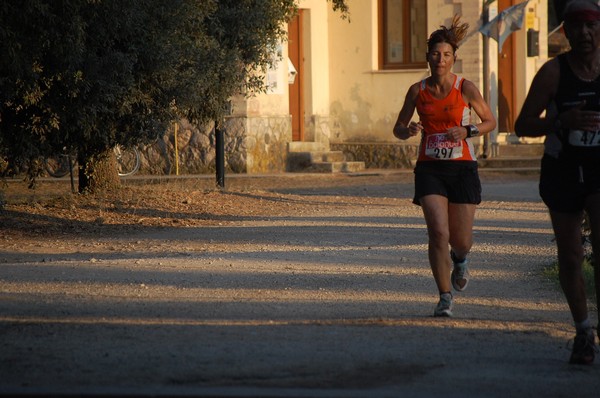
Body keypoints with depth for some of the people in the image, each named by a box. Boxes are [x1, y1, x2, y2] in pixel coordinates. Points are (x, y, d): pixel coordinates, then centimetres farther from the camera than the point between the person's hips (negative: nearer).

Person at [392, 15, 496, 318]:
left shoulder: (466, 89, -4)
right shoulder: (418, 91, 2)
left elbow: (490, 122, 6)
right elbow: (398, 129, 11)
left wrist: (467, 132, -12)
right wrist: (409, 131, -12)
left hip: (462, 168, -1)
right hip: (429, 168, 1)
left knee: (462, 241, 2)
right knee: (438, 233, -15)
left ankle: (459, 260, 41)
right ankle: (445, 298, -4)